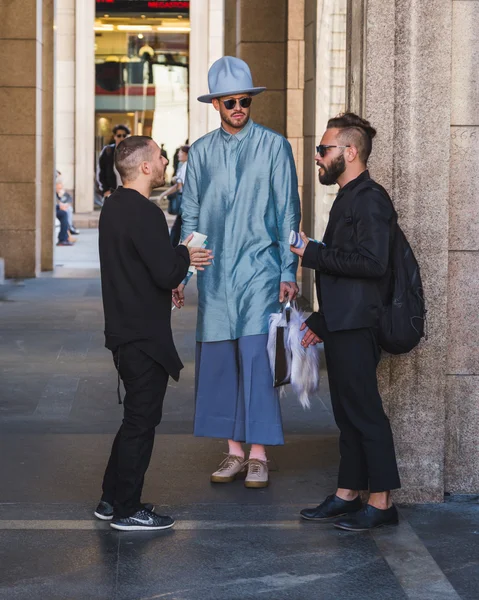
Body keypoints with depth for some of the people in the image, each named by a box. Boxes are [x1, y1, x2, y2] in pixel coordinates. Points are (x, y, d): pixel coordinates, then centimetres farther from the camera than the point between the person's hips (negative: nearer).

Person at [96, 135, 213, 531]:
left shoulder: (114, 207, 11)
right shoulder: (145, 213, -20)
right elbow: (167, 274, -23)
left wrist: (179, 261, 13)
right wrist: (184, 256, -5)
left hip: (124, 331, 10)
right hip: (145, 336, -10)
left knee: (137, 416, 19)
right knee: (142, 420, -1)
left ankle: (112, 499, 25)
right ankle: (127, 510, 7)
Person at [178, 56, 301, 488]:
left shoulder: (273, 146, 0)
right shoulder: (201, 152, 10)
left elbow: (288, 213, -1)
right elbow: (190, 218, 13)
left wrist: (289, 272, -6)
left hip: (259, 270, -4)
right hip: (214, 274, 4)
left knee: (257, 358, -8)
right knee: (217, 359, 4)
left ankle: (259, 454, -1)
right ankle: (234, 452, 12)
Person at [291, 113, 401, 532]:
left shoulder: (370, 200, -13)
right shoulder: (348, 199, 19)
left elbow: (371, 261, -24)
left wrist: (313, 253, -17)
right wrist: (321, 321, 22)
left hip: (357, 327, -10)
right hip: (341, 326, 10)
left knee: (364, 411, -6)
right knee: (348, 412, 13)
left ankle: (381, 501, -1)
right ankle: (348, 494, 20)